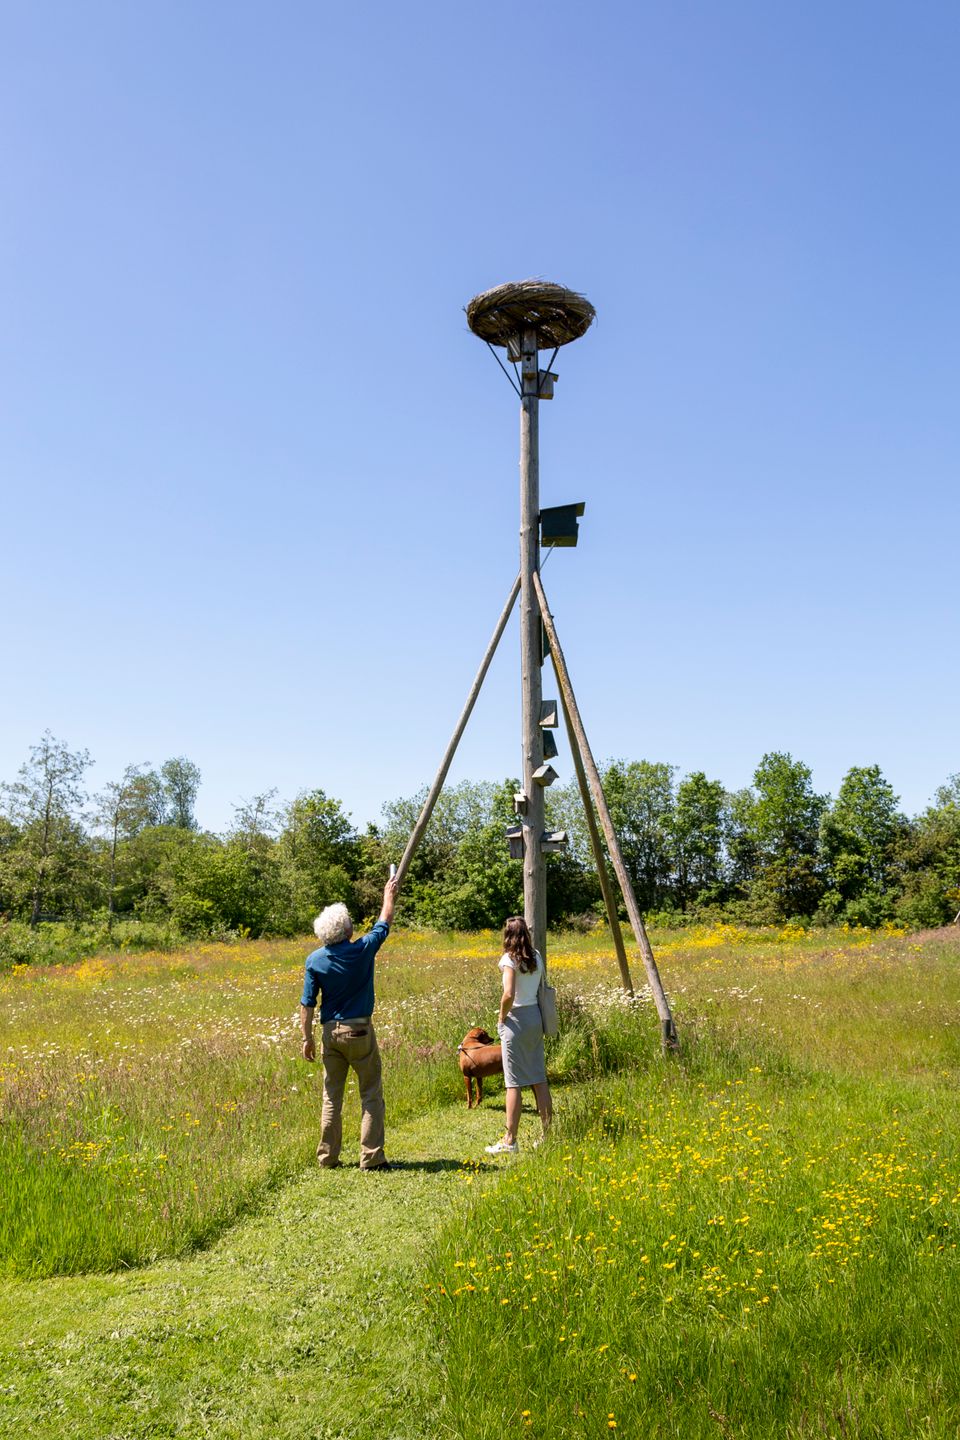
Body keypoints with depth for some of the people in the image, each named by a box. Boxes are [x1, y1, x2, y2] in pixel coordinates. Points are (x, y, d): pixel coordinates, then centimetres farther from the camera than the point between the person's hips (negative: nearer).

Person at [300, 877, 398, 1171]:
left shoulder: (315, 960, -4)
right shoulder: (362, 950, -10)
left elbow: (307, 1004, -1)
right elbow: (384, 924, 7)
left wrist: (307, 1038, 7)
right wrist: (389, 896, 23)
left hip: (330, 1032, 3)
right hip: (359, 1030, -3)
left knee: (332, 1097, 11)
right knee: (371, 1095, 4)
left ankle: (327, 1157, 17)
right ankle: (371, 1158, 2)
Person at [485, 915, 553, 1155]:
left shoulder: (509, 959, -13)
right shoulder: (536, 957, 8)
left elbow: (509, 994, -23)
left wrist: (502, 1018, -7)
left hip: (516, 1019, -7)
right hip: (536, 1017, 7)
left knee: (514, 1082, -2)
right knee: (539, 1079, 13)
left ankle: (509, 1141, 2)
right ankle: (548, 1134, 18)